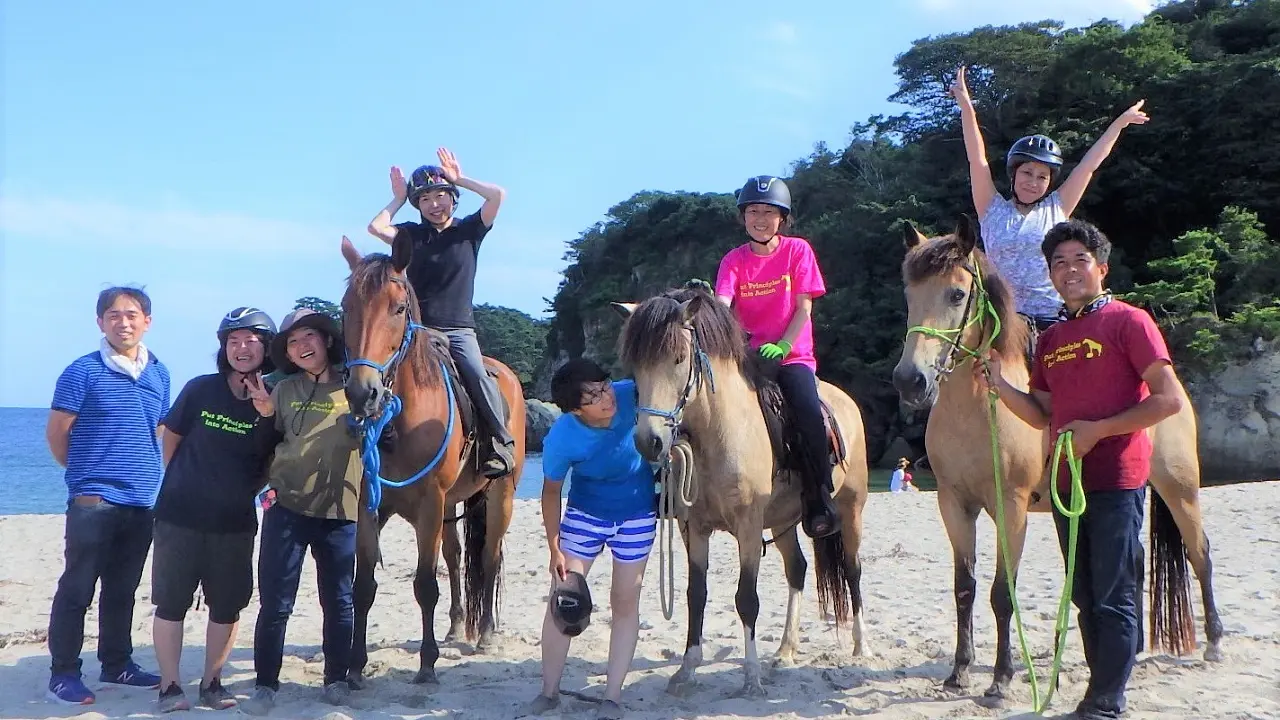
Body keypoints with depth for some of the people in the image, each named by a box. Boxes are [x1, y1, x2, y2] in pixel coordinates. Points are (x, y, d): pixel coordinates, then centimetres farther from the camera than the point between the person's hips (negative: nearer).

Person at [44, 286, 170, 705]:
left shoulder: (159, 374, 9)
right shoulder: (83, 372, -8)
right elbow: (56, 432, -5)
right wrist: (83, 472, 6)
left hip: (142, 501, 5)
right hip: (93, 500, -5)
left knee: (122, 590, 15)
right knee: (77, 589, 0)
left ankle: (116, 664, 26)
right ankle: (63, 673, 8)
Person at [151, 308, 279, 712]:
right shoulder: (201, 390, -6)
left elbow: (274, 462, -5)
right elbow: (171, 439, 6)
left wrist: (267, 415, -20)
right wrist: (185, 485, 10)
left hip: (235, 523, 2)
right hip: (180, 516, -1)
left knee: (227, 605, 9)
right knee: (171, 602, 3)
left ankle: (212, 683, 22)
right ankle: (170, 687, 13)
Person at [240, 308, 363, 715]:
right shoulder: (285, 390, 6)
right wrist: (266, 417, -4)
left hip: (340, 511, -1)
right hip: (287, 507, 1)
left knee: (339, 601, 9)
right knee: (274, 602, 0)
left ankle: (337, 678, 24)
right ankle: (266, 685, 12)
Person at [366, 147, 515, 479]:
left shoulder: (469, 230, 6)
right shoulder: (411, 234, 11)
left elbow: (498, 195, -7)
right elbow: (376, 227, -6)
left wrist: (460, 179, 3)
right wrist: (398, 198, 6)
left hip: (459, 329, -2)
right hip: (416, 328, 2)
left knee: (477, 376, -25)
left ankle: (502, 441, -12)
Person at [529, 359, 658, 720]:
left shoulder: (633, 395, -28)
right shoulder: (561, 438, -28)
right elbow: (551, 492, -11)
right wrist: (555, 549, -9)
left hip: (637, 513, 1)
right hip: (585, 512, -1)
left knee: (625, 601, 6)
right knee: (562, 599, 0)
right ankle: (549, 690, 19)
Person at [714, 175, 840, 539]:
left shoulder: (798, 250, 1)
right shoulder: (735, 260, 5)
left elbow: (804, 308, -3)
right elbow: (722, 304, -10)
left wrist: (781, 346, -16)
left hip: (792, 354, -2)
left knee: (809, 412, -27)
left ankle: (819, 499, -13)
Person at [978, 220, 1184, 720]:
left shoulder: (1128, 321, -5)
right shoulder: (1051, 339, 15)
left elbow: (1169, 399, -11)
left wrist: (1098, 429, -17)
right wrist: (998, 383, 1)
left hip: (1116, 482, -7)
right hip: (1066, 481, 7)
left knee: (1114, 599, -3)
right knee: (1086, 597, 14)